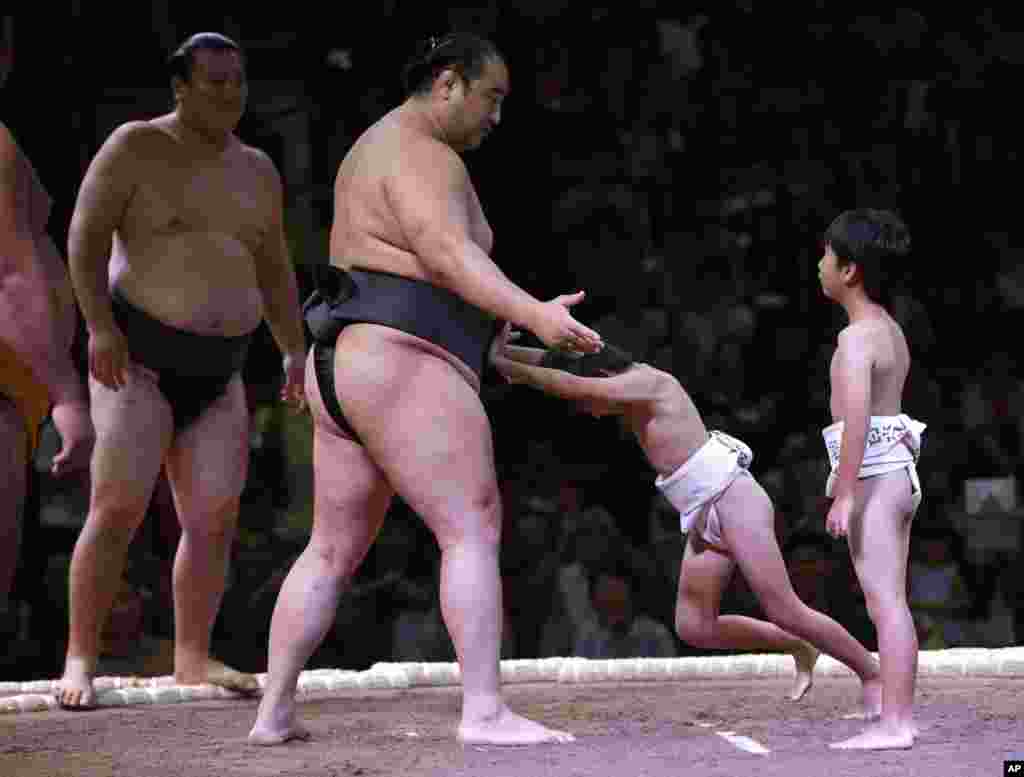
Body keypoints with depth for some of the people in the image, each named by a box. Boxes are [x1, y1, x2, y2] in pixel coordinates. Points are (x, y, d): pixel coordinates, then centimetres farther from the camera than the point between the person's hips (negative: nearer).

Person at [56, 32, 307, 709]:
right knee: (119, 509, -16)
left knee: (216, 519, 0)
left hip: (214, 373, 6)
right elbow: (86, 234, -12)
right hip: (136, 358, -6)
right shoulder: (136, 146, -6)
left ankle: (193, 659, 9)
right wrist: (99, 324, -24)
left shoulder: (256, 170, 12)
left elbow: (274, 271, 14)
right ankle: (81, 662, -12)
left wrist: (297, 351, 2)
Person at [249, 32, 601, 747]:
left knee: (335, 550, 15)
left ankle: (273, 714, 14)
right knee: (477, 532, -12)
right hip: (403, 373, -10)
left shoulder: (380, 152, 22)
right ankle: (486, 713, -18)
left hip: (351, 374, 10)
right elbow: (449, 254, -26)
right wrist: (534, 314, -37)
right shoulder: (423, 157, -11)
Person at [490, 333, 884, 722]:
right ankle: (798, 648, 17)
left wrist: (502, 364, -19)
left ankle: (873, 675, 5)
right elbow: (554, 362, 15)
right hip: (703, 517, 9)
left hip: (732, 498, -9)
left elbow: (568, 384, -23)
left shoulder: (647, 382, -14)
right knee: (693, 627, 2)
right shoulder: (628, 382, 12)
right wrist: (505, 349, 1)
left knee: (784, 611, -9)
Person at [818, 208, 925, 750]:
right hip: (899, 472, 10)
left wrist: (844, 494, -25)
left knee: (884, 602, -11)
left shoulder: (856, 339, -14)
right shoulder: (891, 330, 16)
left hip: (873, 476, -10)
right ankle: (900, 718, 13)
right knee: (893, 603, 11)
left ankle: (892, 725, -13)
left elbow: (856, 418, -24)